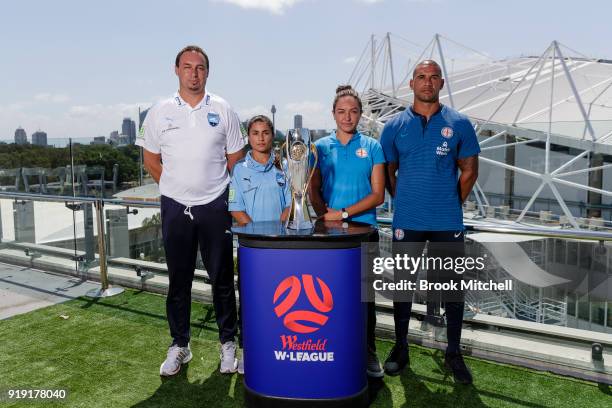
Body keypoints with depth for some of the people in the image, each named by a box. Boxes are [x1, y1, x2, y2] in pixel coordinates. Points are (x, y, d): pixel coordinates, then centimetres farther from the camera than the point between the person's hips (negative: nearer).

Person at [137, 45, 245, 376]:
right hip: (175, 206, 1)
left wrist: (215, 188, 5)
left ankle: (228, 343, 20)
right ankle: (179, 346, 24)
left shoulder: (222, 111, 3)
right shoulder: (160, 112, 4)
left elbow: (235, 159, 7)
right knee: (178, 279, 9)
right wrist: (175, 187, 8)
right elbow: (151, 159, 10)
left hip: (215, 206, -1)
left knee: (222, 278, 6)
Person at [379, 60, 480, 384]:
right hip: (407, 222, 0)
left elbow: (469, 171, 8)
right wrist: (405, 203, 5)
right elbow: (388, 173, 9)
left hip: (448, 222, 0)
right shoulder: (394, 126, 3)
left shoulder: (458, 124, 2)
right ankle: (400, 348, 24)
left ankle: (454, 353, 24)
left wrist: (451, 204, 7)